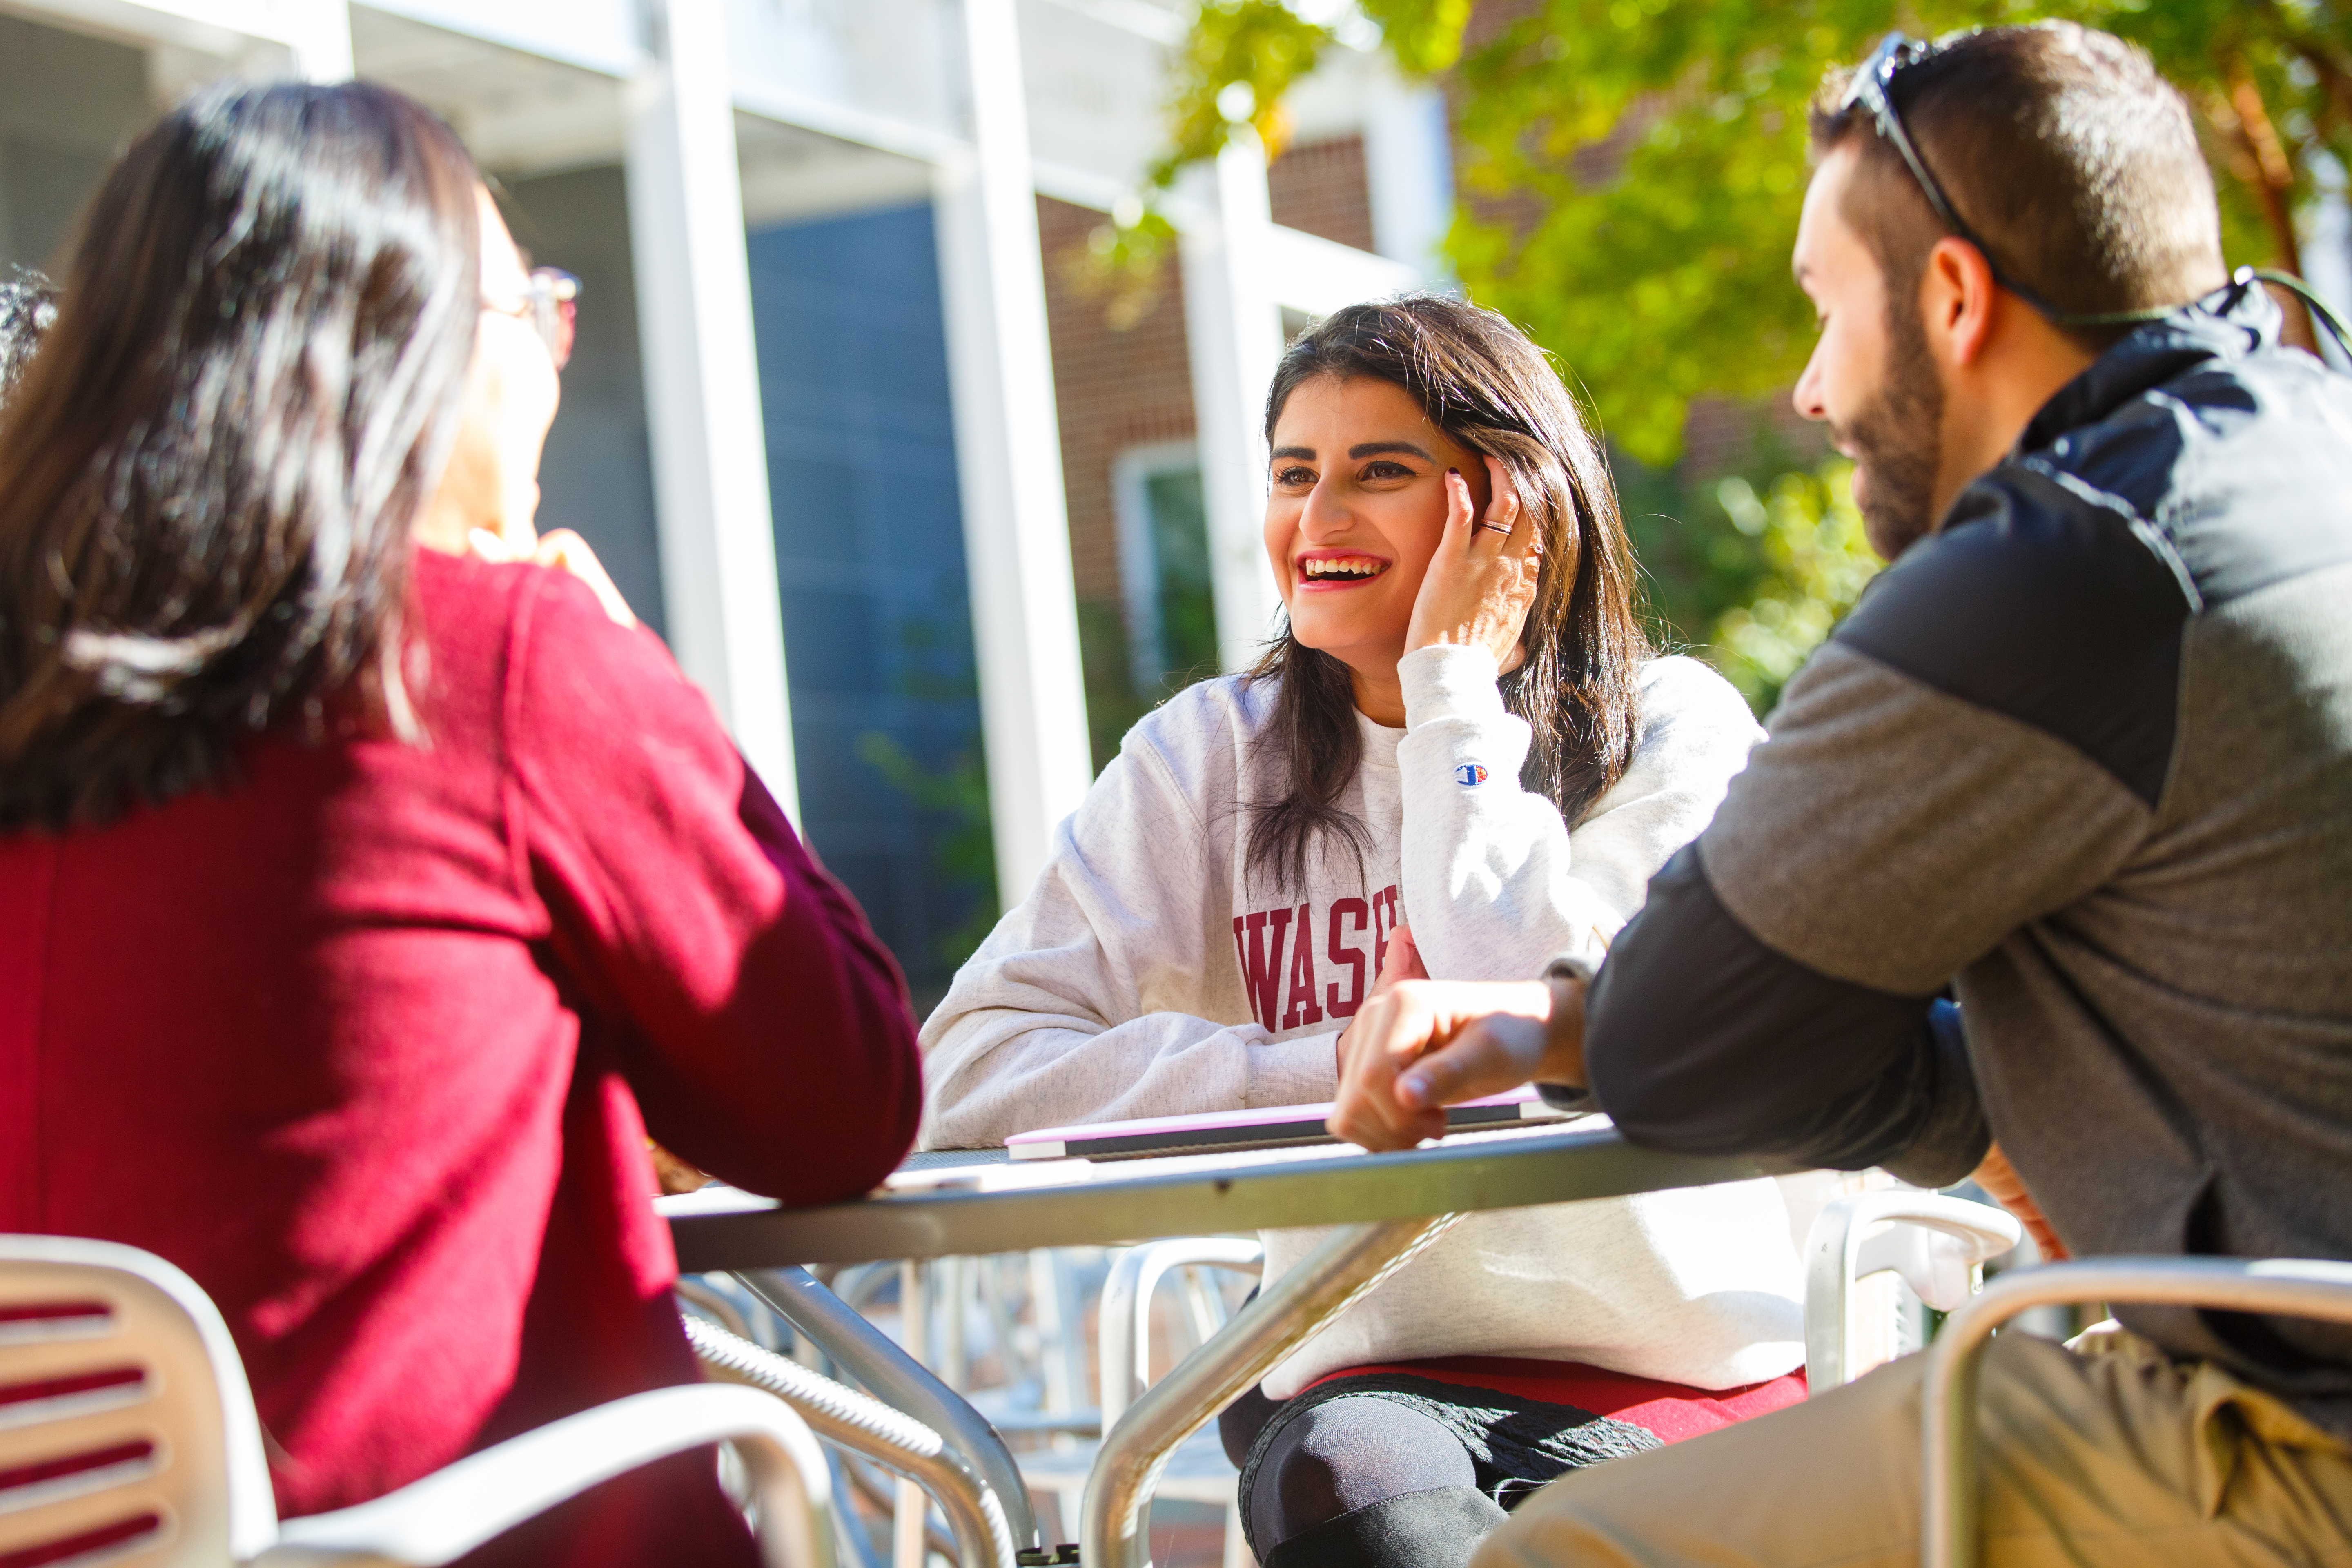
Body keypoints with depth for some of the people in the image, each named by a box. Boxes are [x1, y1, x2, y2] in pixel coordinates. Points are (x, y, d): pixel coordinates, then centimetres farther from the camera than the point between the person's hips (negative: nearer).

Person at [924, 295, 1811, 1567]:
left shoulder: (1671, 733, 1)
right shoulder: (1213, 758, 6)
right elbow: (967, 1076, -4)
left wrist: (1457, 689, -8)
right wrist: (1334, 1067, -12)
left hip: (1679, 1380, -1)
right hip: (1372, 1380, 1)